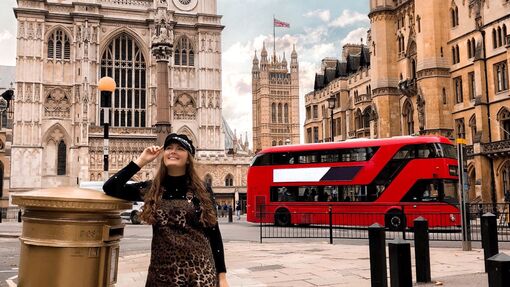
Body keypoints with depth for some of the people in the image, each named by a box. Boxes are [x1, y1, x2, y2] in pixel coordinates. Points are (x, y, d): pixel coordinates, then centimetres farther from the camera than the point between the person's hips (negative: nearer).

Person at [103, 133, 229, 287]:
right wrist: (141, 160, -2)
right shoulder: (151, 189, 4)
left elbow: (214, 235, 2)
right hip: (161, 273, 2)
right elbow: (110, 188, -3)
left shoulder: (203, 192, -1)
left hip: (200, 273, -2)